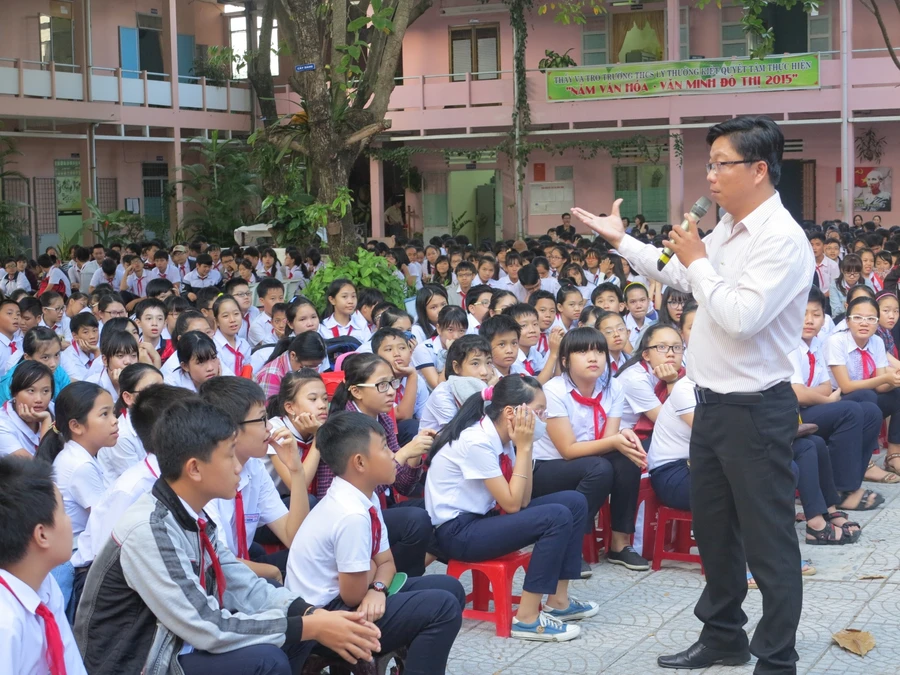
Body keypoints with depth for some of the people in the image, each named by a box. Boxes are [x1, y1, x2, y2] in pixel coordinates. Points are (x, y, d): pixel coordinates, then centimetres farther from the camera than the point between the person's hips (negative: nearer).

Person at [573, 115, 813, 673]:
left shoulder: (782, 239, -20)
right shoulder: (728, 229, 8)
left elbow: (741, 319, -29)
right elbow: (680, 276, 26)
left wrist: (699, 261, -17)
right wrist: (620, 239, 27)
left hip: (756, 410, -10)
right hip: (713, 402, 10)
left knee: (768, 540, 0)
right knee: (713, 526, 21)